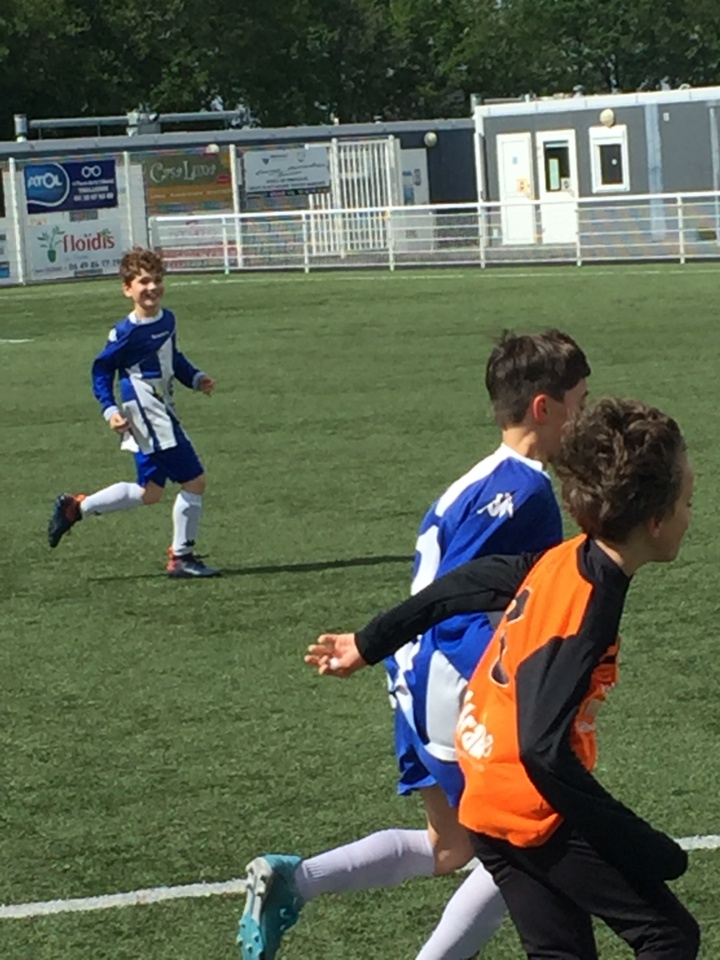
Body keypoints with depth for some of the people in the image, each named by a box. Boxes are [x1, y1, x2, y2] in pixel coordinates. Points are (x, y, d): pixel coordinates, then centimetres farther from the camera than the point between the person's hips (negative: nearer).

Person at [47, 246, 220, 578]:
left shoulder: (167, 319, 8)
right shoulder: (127, 332, -16)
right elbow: (102, 369, -8)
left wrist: (196, 378, 8)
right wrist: (110, 410, -16)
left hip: (162, 416, 9)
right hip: (148, 419, -9)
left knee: (150, 493, 16)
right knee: (194, 481, -7)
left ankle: (75, 507, 26)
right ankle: (182, 557, 6)